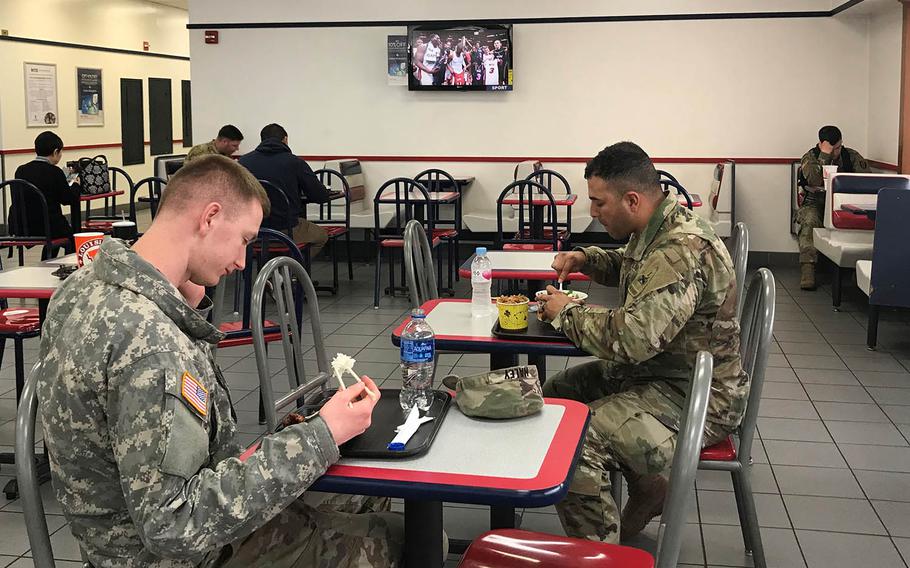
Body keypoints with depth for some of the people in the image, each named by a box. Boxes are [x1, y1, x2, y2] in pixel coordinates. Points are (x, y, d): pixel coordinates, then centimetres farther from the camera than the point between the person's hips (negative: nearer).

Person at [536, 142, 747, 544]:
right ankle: (646, 487, 22)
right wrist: (587, 259, 9)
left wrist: (566, 312, -16)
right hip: (655, 370, 11)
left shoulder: (682, 251, -27)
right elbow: (631, 268, 30)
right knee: (557, 392, 14)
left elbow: (630, 339, -33)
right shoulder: (653, 231, 5)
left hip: (697, 396, -11)